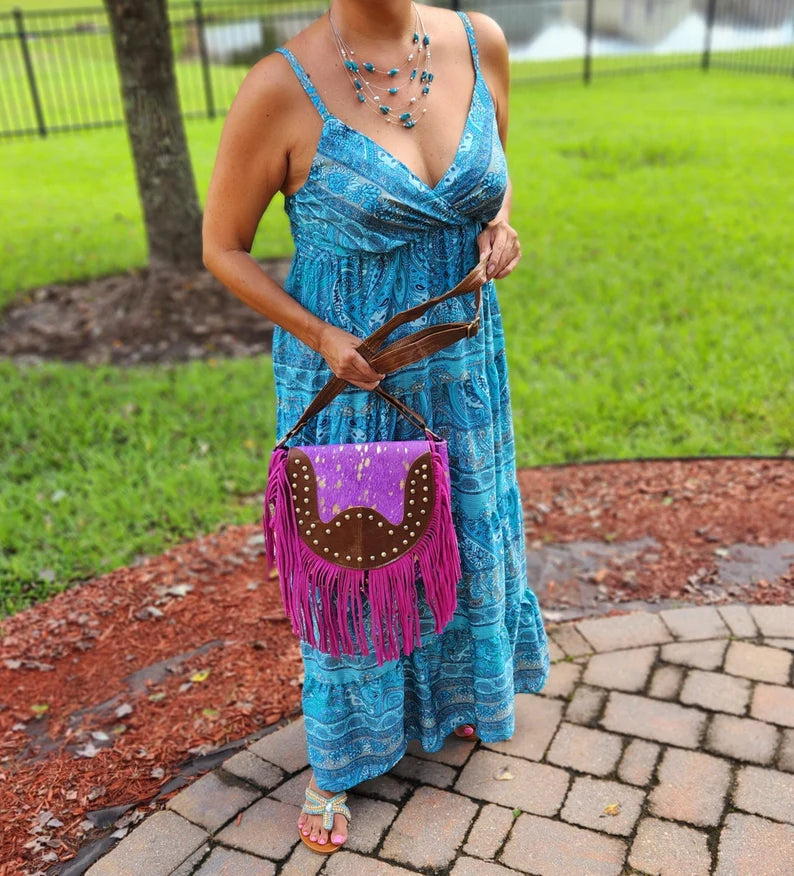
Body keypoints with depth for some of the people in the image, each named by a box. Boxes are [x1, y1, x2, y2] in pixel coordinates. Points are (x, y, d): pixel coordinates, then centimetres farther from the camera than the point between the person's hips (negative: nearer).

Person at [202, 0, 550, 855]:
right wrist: (319, 336, -18)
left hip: (462, 372, 5)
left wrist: (499, 231, -9)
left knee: (464, 540, 22)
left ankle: (448, 692, 54)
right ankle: (335, 760, 38)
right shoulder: (281, 89, -18)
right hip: (347, 380, -4)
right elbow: (222, 249, -7)